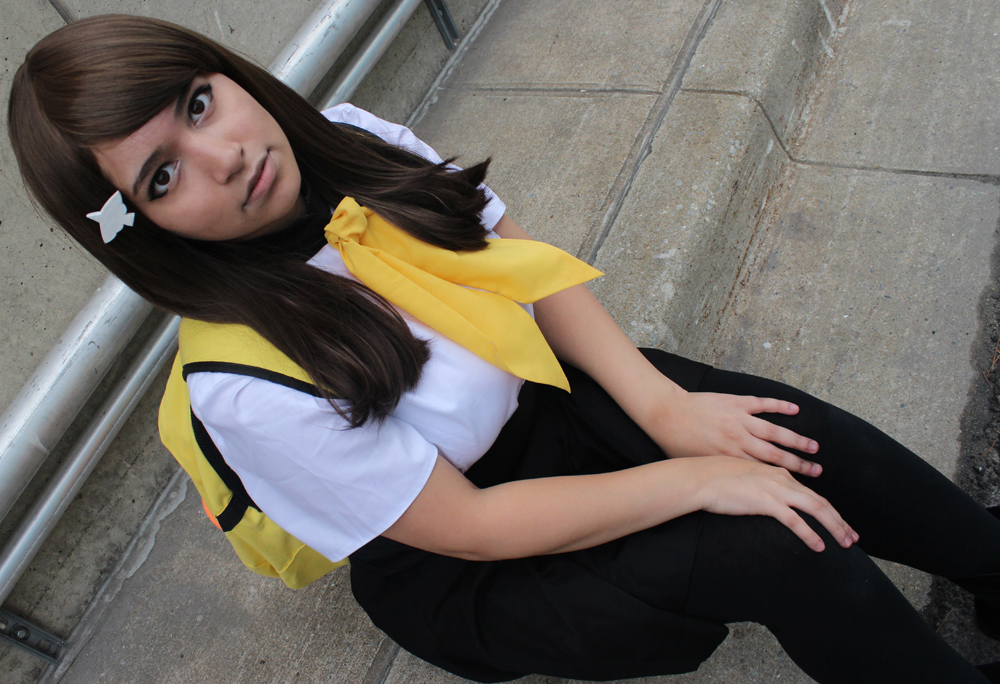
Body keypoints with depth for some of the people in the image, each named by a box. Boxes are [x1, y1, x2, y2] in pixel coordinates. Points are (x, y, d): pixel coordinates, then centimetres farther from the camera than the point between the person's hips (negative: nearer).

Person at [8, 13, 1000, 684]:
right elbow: (472, 526, -24)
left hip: (546, 392, 5)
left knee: (803, 441, -13)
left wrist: (666, 406, -17)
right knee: (784, 550, -19)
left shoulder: (350, 141, -12)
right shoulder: (247, 390, -29)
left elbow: (533, 267, -6)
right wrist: (694, 478, -22)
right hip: (459, 574, -5)